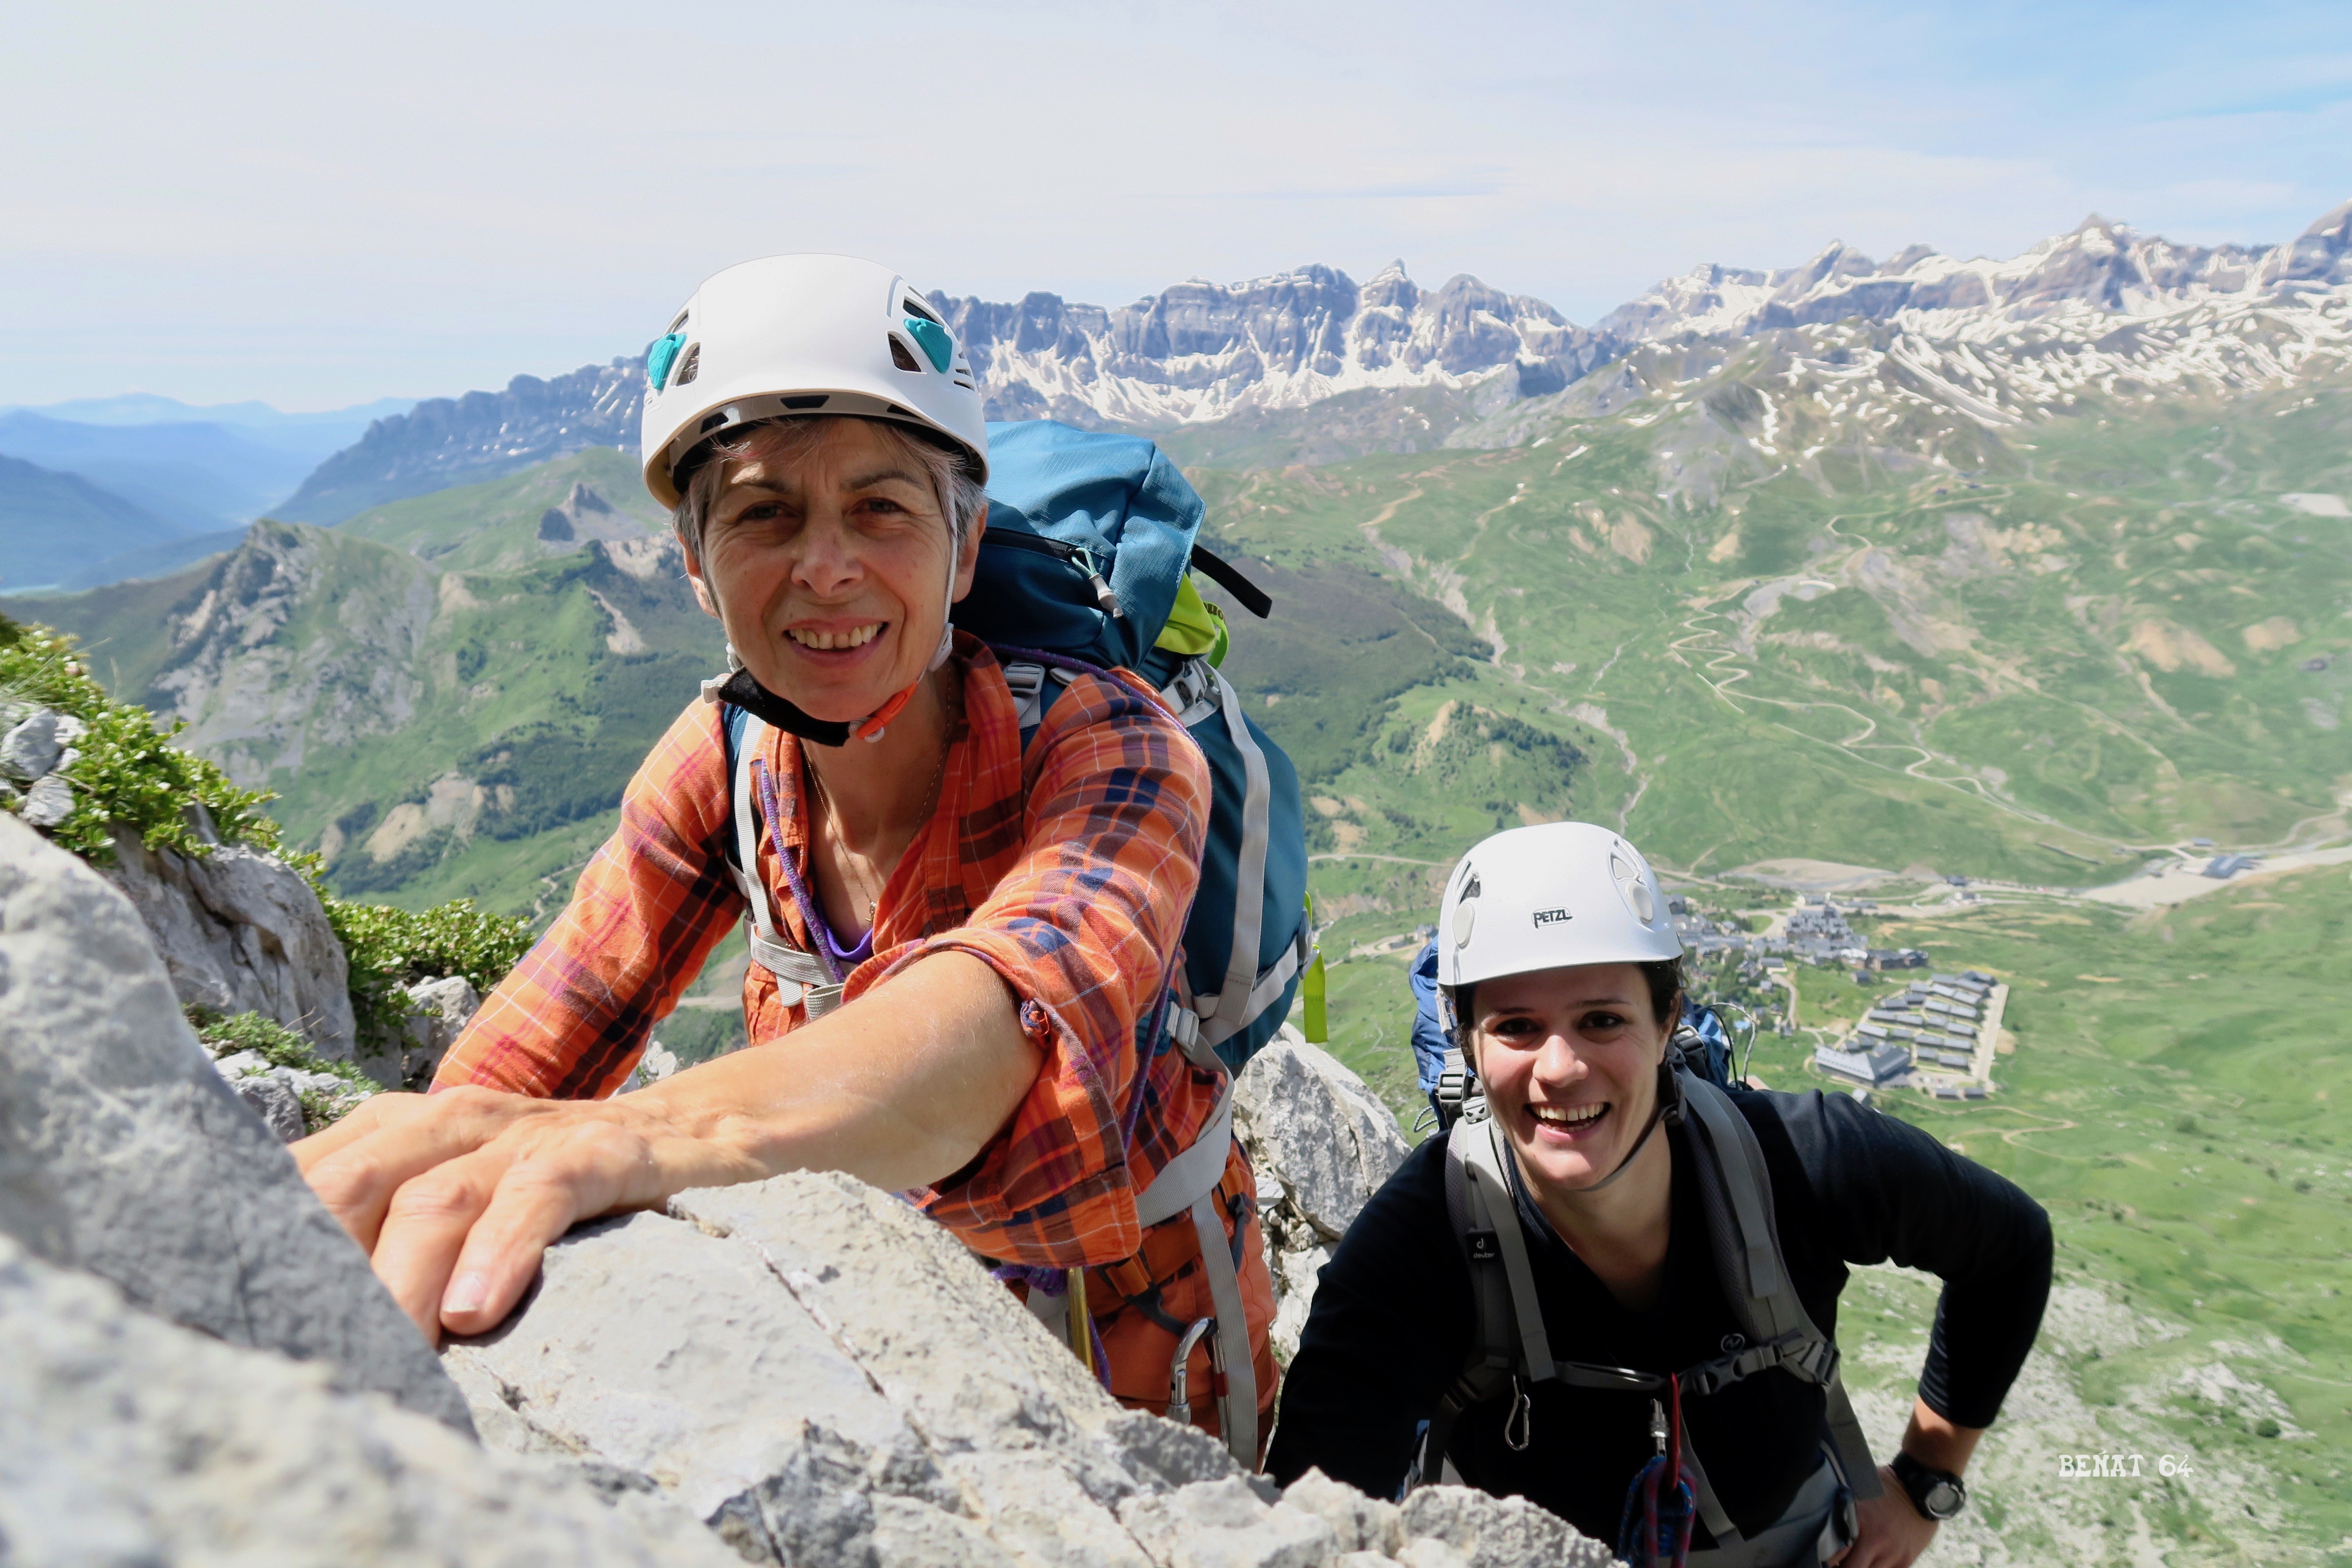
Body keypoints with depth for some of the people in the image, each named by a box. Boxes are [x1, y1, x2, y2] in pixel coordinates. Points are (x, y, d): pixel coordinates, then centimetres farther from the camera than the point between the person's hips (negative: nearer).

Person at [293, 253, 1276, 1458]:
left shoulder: (1111, 746, -25)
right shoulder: (733, 758, -10)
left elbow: (1015, 1013, -46)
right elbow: (511, 1064, -15)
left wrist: (638, 1138, -64)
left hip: (1128, 1338, -2)